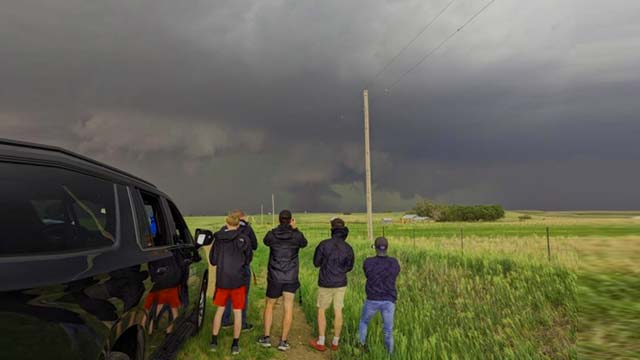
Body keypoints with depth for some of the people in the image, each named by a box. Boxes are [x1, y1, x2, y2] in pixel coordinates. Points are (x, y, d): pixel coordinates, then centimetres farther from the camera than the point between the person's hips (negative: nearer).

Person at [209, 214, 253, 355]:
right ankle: (235, 344, 14)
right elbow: (248, 259, 0)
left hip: (222, 280, 2)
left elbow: (213, 261, 2)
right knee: (237, 312, 9)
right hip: (238, 280, -2)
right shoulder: (244, 239, -10)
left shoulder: (218, 239, -3)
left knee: (219, 310, 18)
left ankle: (214, 341, 23)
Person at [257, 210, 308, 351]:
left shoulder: (271, 234, -6)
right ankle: (283, 341, 9)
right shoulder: (296, 236, -8)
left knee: (269, 305, 18)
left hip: (274, 276, 1)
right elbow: (304, 243, 13)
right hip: (291, 277, -1)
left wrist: (277, 230, 14)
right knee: (288, 309, 6)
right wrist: (295, 229, 10)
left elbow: (265, 241, 16)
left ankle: (266, 338, 20)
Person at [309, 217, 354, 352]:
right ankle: (335, 342, 22)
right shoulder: (348, 248, -7)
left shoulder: (323, 244, -16)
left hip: (325, 284, -3)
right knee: (338, 311, 13)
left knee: (321, 310, 13)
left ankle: (321, 343, 19)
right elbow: (349, 267, 7)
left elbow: (316, 263, -5)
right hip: (341, 284, 3)